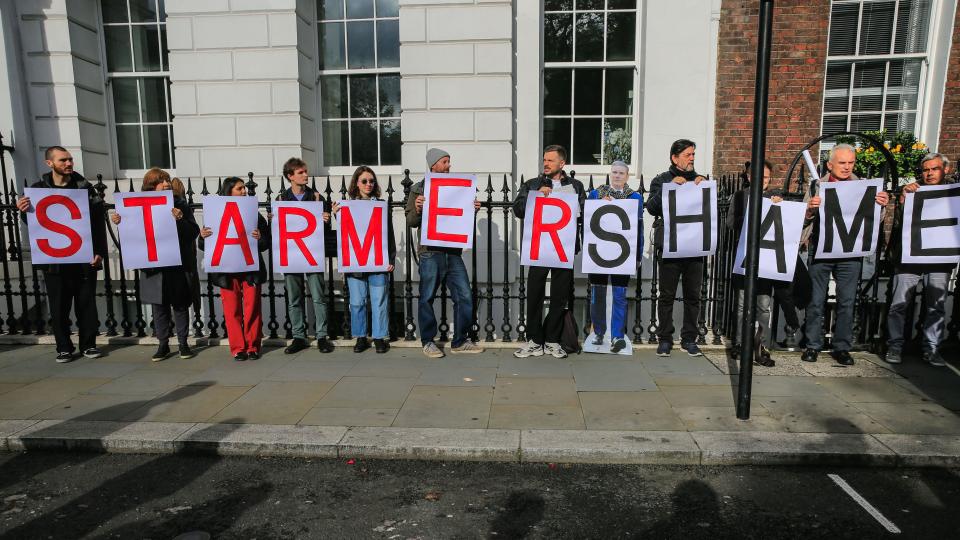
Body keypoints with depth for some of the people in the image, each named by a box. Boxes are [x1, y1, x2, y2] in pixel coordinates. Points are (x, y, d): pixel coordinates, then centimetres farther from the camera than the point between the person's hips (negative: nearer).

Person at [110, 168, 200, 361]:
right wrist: (119, 222, -9)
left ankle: (183, 343, 20)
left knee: (181, 305, 9)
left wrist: (181, 219, -23)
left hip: (179, 265, -1)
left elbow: (194, 232, -7)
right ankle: (163, 345, 22)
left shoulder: (180, 205, -2)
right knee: (159, 307, 10)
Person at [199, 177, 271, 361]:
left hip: (251, 269, 0)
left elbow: (267, 243, 1)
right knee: (232, 310, 4)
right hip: (227, 270, 0)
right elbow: (205, 247, 6)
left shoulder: (254, 213, 4)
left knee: (252, 308, 3)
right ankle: (238, 348, 15)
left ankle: (253, 346, 15)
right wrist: (203, 236, -15)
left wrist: (260, 238, -20)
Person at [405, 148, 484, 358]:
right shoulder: (419, 189, 4)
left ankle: (460, 342, 16)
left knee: (464, 296, 3)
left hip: (453, 252, 4)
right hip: (430, 252, -4)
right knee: (427, 298, 3)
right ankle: (428, 342, 17)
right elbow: (411, 222, 2)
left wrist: (473, 209, 1)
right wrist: (417, 209, -18)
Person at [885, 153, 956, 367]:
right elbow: (897, 223, -3)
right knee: (898, 304, -2)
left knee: (937, 306, 6)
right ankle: (895, 346, 7)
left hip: (940, 260, 2)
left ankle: (931, 349, 15)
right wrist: (903, 198, -13)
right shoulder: (912, 192, 6)